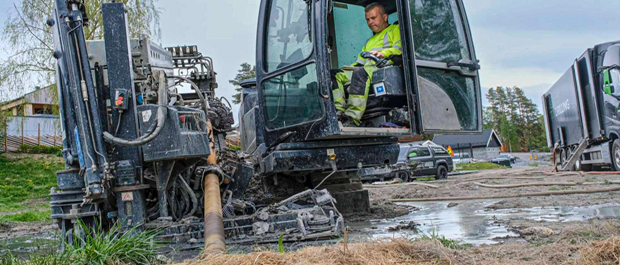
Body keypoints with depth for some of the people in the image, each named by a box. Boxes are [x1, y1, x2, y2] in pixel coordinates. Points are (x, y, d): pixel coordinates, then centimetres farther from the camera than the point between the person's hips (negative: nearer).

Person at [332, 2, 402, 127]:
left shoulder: (395, 29, 19)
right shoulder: (370, 41, 41)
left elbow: (400, 47, -2)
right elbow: (360, 62, 33)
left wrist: (384, 53, -20)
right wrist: (348, 68, 15)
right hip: (367, 68, 8)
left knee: (360, 72, -39)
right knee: (335, 75, -11)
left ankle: (352, 119, -48)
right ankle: (339, 111, -30)